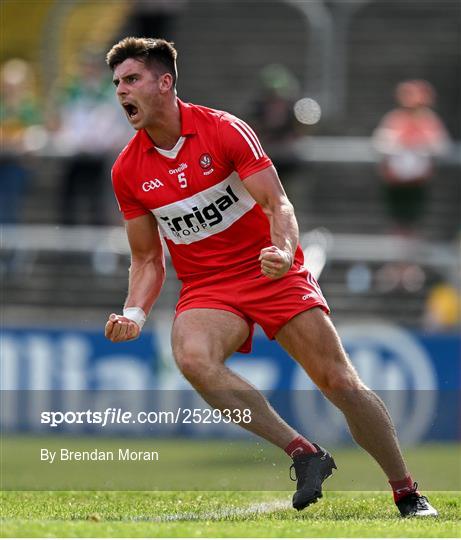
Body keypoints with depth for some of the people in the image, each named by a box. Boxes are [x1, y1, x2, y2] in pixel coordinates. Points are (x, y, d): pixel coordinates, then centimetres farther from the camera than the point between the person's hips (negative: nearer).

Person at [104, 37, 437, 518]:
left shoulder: (223, 130, -10)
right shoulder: (128, 171, 0)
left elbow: (277, 203, -11)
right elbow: (147, 258, 8)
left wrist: (284, 251, -32)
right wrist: (134, 312, -9)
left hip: (272, 274, -2)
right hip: (206, 288, 2)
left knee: (341, 384, -9)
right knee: (192, 358, -32)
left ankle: (407, 493, 9)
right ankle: (303, 454, -24)